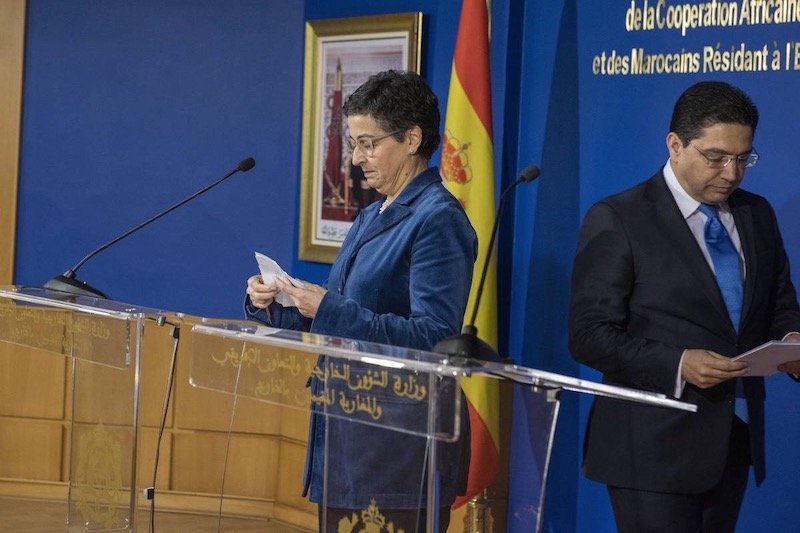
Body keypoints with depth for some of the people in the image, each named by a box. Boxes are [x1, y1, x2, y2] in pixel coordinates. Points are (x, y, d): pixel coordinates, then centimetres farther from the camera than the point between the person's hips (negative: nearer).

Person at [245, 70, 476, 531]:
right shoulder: (372, 217, 16)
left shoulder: (438, 220, -12)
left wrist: (330, 310, -24)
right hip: (347, 431, 9)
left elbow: (433, 337, -21)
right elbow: (328, 321, 20)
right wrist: (271, 305, 1)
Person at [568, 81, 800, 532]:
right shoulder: (617, 220, -7)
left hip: (734, 443, 6)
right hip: (654, 448, -6)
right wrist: (676, 366, -24)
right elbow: (589, 335, -11)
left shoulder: (757, 215, 11)